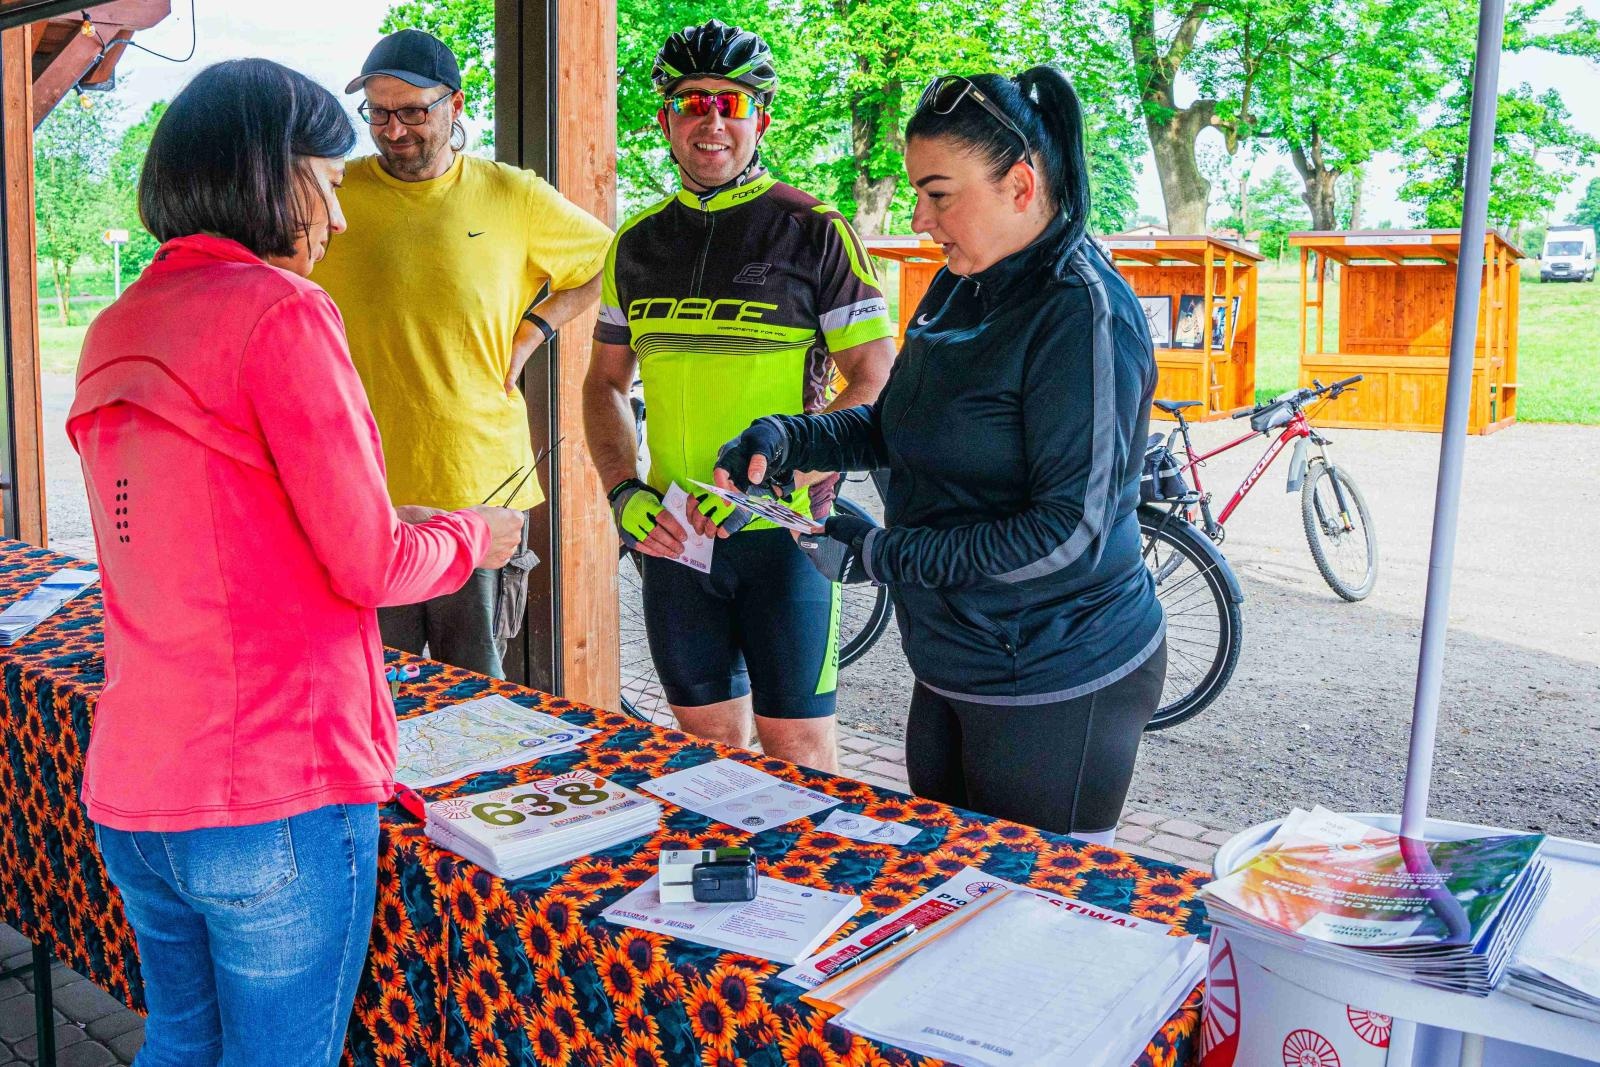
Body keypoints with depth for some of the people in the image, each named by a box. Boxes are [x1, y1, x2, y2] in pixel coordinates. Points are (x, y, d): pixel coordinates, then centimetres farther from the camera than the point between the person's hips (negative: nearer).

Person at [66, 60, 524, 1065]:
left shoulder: (113, 333, 10)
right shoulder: (278, 311, -13)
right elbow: (370, 567, -15)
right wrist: (472, 536, 5)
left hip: (130, 796, 7)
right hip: (277, 795, -7)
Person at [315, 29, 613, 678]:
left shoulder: (513, 197, 4)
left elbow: (611, 266, 16)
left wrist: (534, 328, 5)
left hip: (480, 485, 0)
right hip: (364, 493, 0)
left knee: (478, 690, 9)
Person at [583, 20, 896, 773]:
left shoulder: (813, 232, -4)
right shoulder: (638, 242, 9)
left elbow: (876, 385, -8)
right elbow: (604, 383, 15)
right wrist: (625, 491, -1)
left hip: (785, 534, -4)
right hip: (673, 536, 4)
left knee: (797, 752, 3)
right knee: (708, 743, 15)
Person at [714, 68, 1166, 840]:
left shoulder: (1085, 313, -20)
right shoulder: (959, 289, 5)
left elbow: (1069, 532, -24)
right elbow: (896, 426, 15)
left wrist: (880, 555, -20)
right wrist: (785, 440, -3)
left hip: (1058, 689, -8)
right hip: (954, 670, 8)